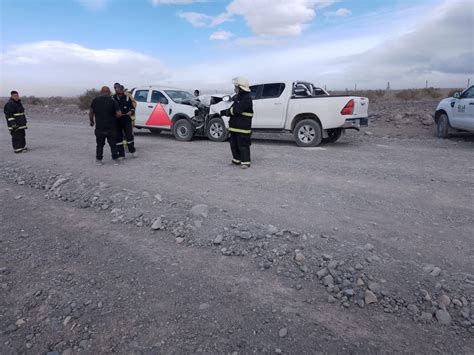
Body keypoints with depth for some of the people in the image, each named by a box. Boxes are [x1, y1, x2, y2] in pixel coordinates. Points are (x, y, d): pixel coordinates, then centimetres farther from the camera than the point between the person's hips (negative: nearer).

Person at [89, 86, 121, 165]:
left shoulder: (95, 101, 0)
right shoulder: (112, 101, -7)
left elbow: (91, 112, 5)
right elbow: (119, 114, -12)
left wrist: (91, 121, 21)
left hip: (99, 127, 2)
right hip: (111, 128, -1)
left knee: (100, 145, 11)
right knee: (113, 144, 8)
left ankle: (99, 160, 12)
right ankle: (115, 159, 10)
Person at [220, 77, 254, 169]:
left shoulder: (247, 98, -15)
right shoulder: (238, 97, 18)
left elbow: (237, 110, -25)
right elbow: (232, 109, 17)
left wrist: (227, 111, -8)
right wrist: (224, 112, 0)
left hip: (243, 128, -10)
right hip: (234, 126, 10)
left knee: (243, 145, -5)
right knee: (234, 144, 16)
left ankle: (245, 162, 2)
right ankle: (237, 160, 29)